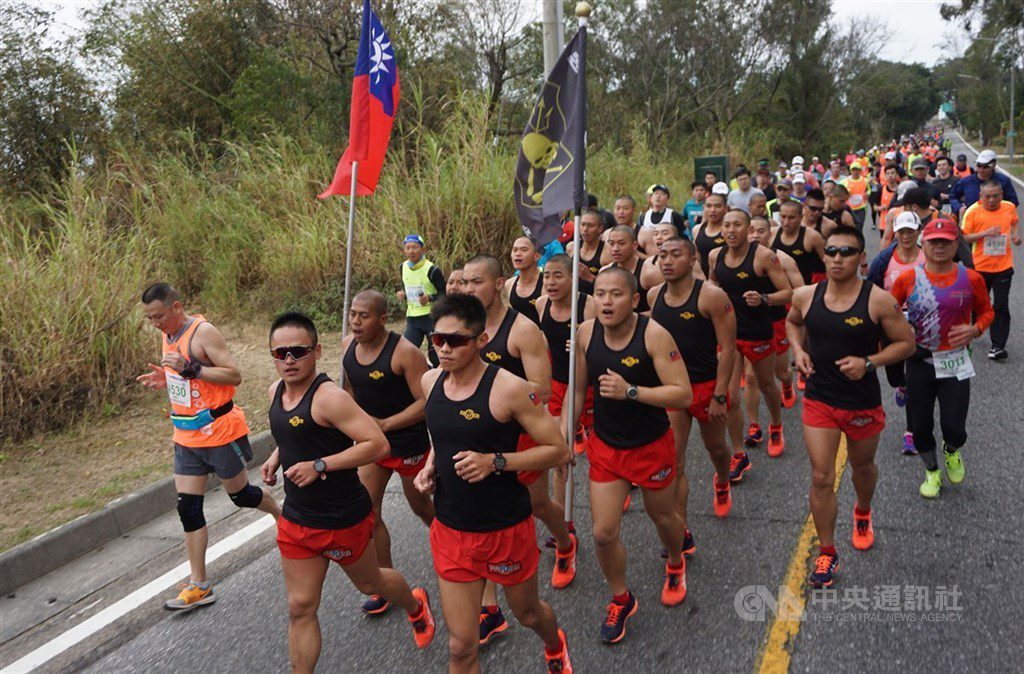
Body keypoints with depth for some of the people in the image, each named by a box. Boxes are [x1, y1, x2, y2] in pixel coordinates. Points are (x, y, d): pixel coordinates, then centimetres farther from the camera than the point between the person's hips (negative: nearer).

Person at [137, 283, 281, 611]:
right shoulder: (168, 335, 9)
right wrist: (164, 379, 0)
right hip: (186, 436, 8)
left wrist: (190, 368, -29)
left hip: (219, 432, -8)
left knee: (240, 494, 9)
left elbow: (234, 375, -21)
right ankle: (199, 586, 10)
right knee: (187, 507, 4)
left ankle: (285, 515, 40)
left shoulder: (204, 332, -17)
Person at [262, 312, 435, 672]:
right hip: (296, 519, 6)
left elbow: (377, 444, -29)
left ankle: (416, 606, 53)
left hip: (343, 519, -6)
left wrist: (319, 466, -29)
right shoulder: (277, 391, 2)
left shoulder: (329, 397, -24)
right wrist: (277, 457, 2)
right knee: (300, 608, 8)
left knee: (369, 582, 21)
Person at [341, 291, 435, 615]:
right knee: (367, 512, 0)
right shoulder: (348, 345, -4)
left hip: (408, 443, -5)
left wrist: (385, 424, -29)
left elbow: (427, 402, -25)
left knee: (419, 505, 16)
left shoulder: (404, 352, -24)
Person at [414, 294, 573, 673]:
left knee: (527, 614, 24)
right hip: (451, 531, 4)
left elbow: (558, 450, -16)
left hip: (506, 529, -3)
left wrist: (495, 462, -26)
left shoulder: (508, 388, -20)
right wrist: (430, 466, -2)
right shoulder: (431, 381, -1)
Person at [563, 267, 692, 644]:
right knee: (603, 533, 0)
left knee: (663, 517, 20)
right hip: (605, 446, 3)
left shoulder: (654, 335, -22)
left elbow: (683, 395, -25)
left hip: (651, 446, -3)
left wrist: (631, 391, -35)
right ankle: (621, 600, 27)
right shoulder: (586, 333, -9)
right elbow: (579, 390, 4)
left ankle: (676, 564, 55)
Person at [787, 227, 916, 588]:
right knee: (821, 479, -1)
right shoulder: (805, 296, -6)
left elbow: (906, 342, -6)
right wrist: (798, 349, -3)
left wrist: (869, 362, -20)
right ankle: (827, 552, 15)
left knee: (862, 466, 23)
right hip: (819, 400, 1)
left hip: (863, 403, -1)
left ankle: (862, 514, 55)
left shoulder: (878, 300, -15)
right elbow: (792, 322, 16)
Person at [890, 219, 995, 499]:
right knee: (921, 426, 10)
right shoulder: (908, 278, -6)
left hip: (955, 363, 0)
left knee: (954, 430, -3)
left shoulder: (971, 279, -5)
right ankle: (932, 471, 38)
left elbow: (986, 311, 9)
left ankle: (951, 452, 36)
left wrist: (975, 329, -11)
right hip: (919, 363, 1)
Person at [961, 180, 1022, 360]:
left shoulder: (1009, 207, -2)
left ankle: (998, 345, 0)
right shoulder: (973, 211, -12)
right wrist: (985, 233, -24)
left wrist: (1016, 234, 0)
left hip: (1003, 267, 1)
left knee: (1001, 306, -2)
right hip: (980, 266, -1)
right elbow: (963, 237, -12)